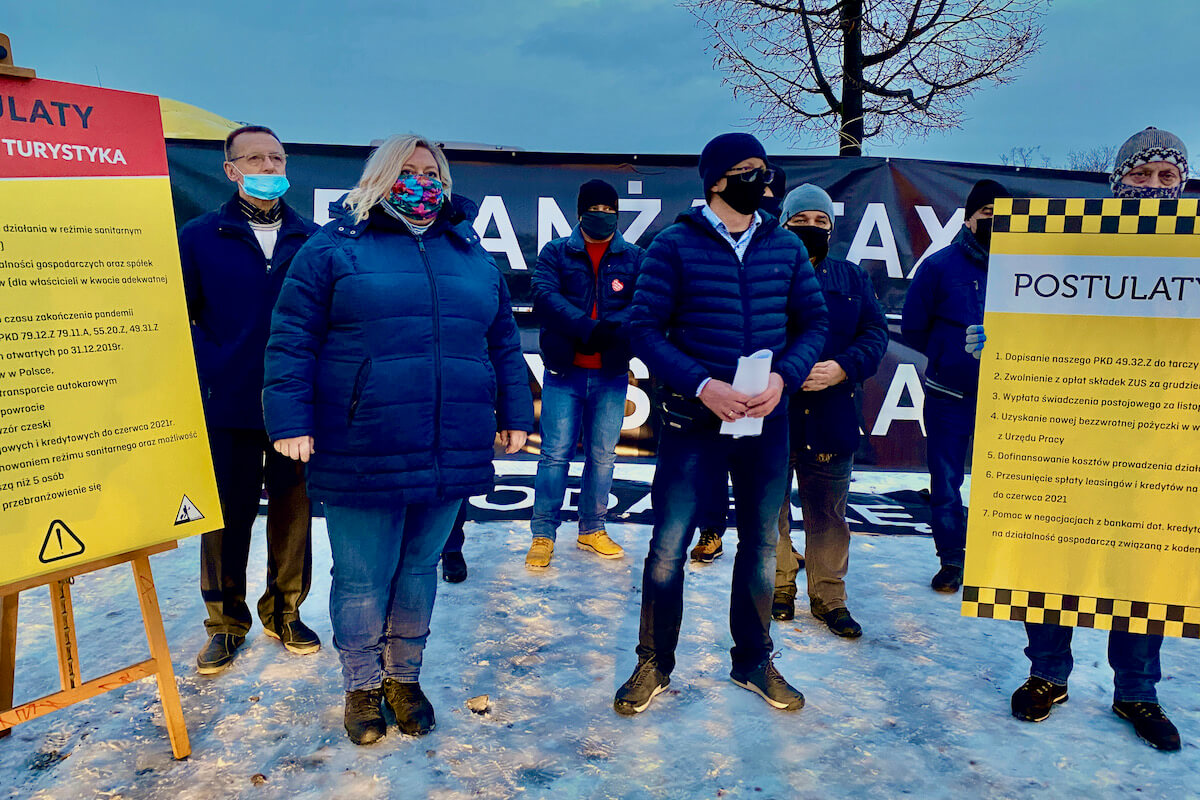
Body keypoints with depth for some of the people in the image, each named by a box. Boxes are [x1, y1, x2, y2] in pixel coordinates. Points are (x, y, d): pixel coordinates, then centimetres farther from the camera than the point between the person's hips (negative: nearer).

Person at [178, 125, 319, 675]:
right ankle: (226, 622, 24)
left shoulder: (313, 240, 7)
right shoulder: (200, 237, 4)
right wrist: (209, 372, -7)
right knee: (226, 516, 6)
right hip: (228, 407, -1)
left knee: (293, 512, 9)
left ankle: (285, 613, 27)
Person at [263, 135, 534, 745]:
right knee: (362, 579, 7)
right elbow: (291, 340, -3)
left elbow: (503, 343, 18)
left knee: (420, 570, 16)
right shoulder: (334, 247, 2)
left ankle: (404, 676, 35)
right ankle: (362, 685, 30)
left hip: (451, 456, 4)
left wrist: (515, 413, 14)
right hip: (362, 456, -3)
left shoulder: (472, 255, 15)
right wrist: (291, 420, -10)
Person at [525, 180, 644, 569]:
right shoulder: (555, 253, 5)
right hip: (564, 372, -2)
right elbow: (544, 296, -12)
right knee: (555, 453, -1)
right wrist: (588, 328, -24)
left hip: (612, 374, 2)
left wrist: (615, 328, -26)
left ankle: (592, 530, 26)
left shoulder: (635, 257, 8)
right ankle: (543, 535, 10)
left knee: (603, 455, 10)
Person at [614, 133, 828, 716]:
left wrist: (784, 376, -11)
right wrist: (703, 385, -20)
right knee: (669, 547, 2)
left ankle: (753, 661, 33)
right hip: (694, 420, -3)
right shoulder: (675, 244, -6)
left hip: (766, 421, 4)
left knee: (761, 545, 14)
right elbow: (645, 330, -9)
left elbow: (815, 323, 7)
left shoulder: (786, 247, 5)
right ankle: (654, 665, 23)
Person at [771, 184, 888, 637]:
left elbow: (875, 333, 5)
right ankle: (778, 587, 27)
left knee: (828, 514, 9)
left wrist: (843, 368, -13)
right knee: (770, 510, 9)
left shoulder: (853, 279, 11)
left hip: (830, 418, 2)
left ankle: (829, 597, 24)